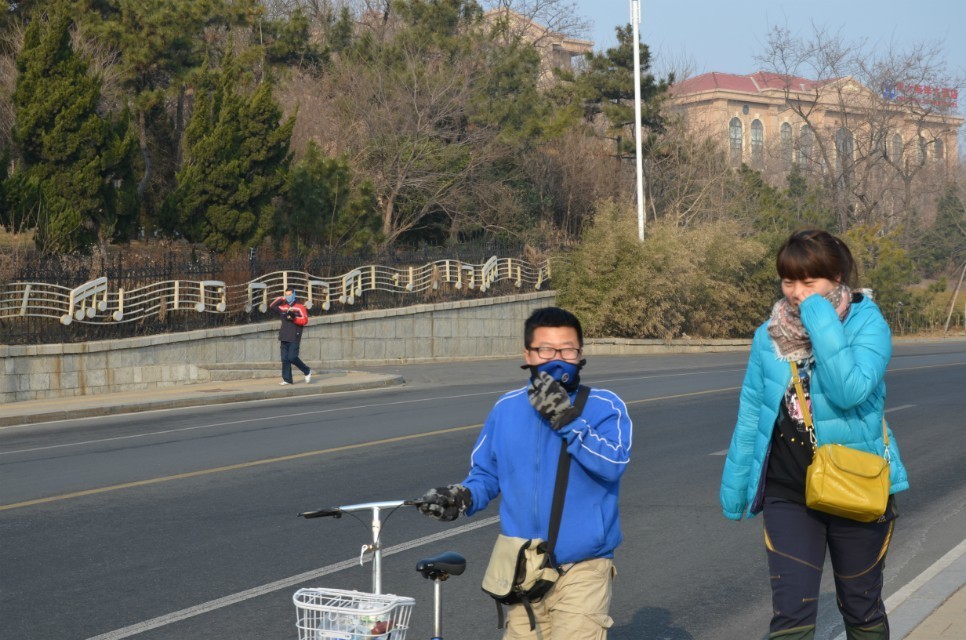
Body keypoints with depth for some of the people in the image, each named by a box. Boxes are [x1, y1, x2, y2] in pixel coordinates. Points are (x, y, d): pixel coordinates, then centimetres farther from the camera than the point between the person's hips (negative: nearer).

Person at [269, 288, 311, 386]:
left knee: (292, 357, -13)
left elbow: (305, 320, -7)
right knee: (285, 359, 2)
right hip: (284, 337, 6)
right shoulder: (283, 307, 14)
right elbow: (272, 307, 16)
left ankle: (307, 371, 8)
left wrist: (294, 318, -18)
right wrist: (281, 299, 8)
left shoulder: (300, 307, -1)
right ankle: (287, 379, 6)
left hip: (294, 338, -6)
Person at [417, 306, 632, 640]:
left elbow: (612, 464, -22)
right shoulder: (507, 409, 5)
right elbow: (486, 473, 12)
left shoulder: (605, 407, -7)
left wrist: (567, 420, -29)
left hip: (582, 570, -4)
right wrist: (463, 497, -8)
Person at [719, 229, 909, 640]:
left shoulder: (867, 324, -11)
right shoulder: (769, 335, 0)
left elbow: (850, 390, -28)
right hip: (788, 493, 2)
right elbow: (751, 413, 8)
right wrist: (736, 482, 12)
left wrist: (820, 320, -26)